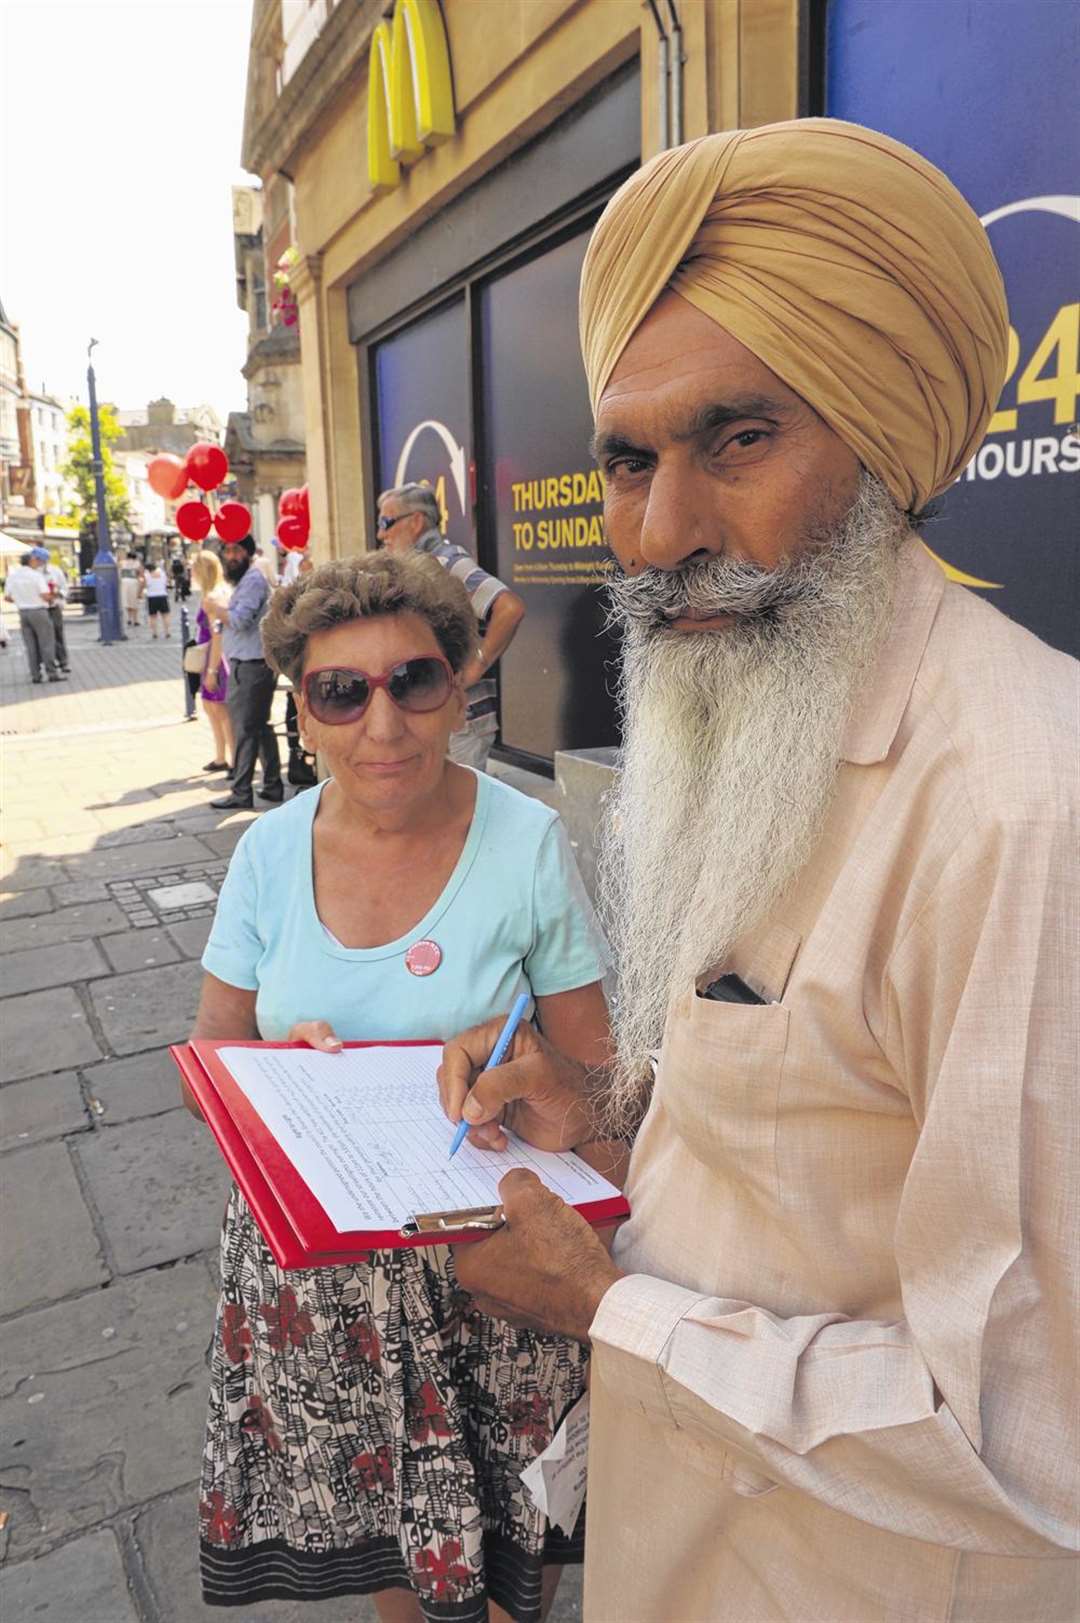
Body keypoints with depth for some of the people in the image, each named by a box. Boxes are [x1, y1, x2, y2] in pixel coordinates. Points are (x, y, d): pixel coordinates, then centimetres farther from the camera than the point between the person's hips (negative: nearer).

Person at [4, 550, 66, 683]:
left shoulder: (12, 576, 5)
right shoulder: (37, 575, -11)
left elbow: (7, 597, 8)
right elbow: (45, 596, -18)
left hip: (23, 612, 5)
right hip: (38, 611, -5)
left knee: (30, 645, 9)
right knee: (46, 643, 0)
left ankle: (35, 674, 9)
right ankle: (52, 673, -2)